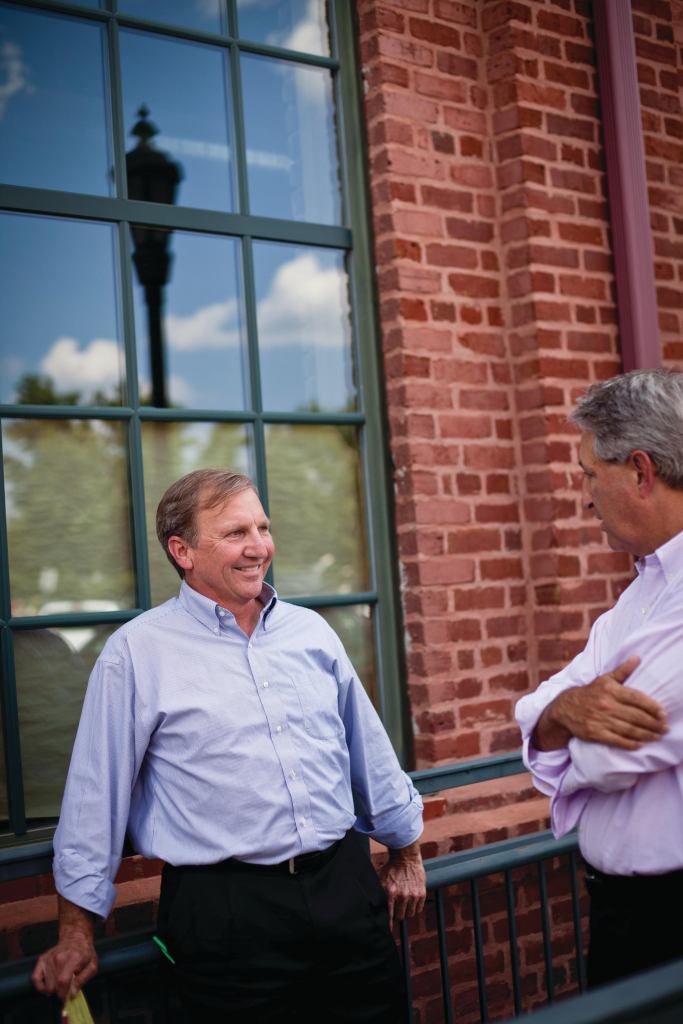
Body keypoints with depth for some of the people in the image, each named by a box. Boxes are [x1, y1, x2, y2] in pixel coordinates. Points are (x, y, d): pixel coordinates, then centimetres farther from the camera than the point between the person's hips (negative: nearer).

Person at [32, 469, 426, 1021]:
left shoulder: (310, 630, 7)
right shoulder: (138, 652, -7)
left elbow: (370, 751, 15)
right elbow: (98, 791, -4)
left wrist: (406, 853, 20)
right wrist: (77, 927, -2)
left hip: (345, 885, 5)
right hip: (224, 909, -4)